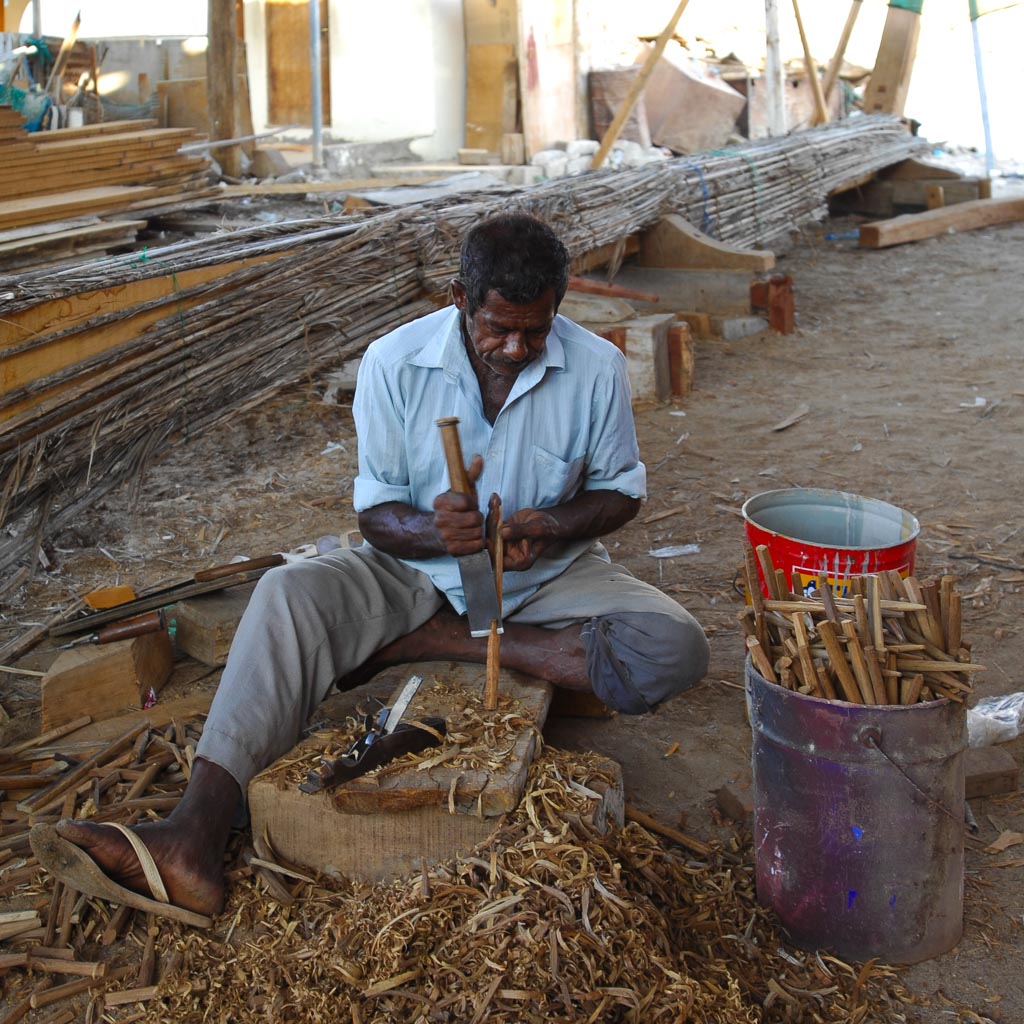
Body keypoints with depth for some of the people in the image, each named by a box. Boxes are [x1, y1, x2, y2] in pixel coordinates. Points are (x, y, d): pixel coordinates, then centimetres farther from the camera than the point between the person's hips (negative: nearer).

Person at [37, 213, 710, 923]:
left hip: (550, 576, 1)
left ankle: (424, 644, -20)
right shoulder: (395, 363, -11)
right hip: (422, 573, 0)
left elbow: (621, 489, 2)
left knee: (674, 651, -28)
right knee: (290, 594, -27)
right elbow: (376, 511, -6)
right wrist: (429, 531, -30)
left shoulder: (597, 367, -11)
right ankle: (198, 836, -38)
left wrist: (549, 527, -20)